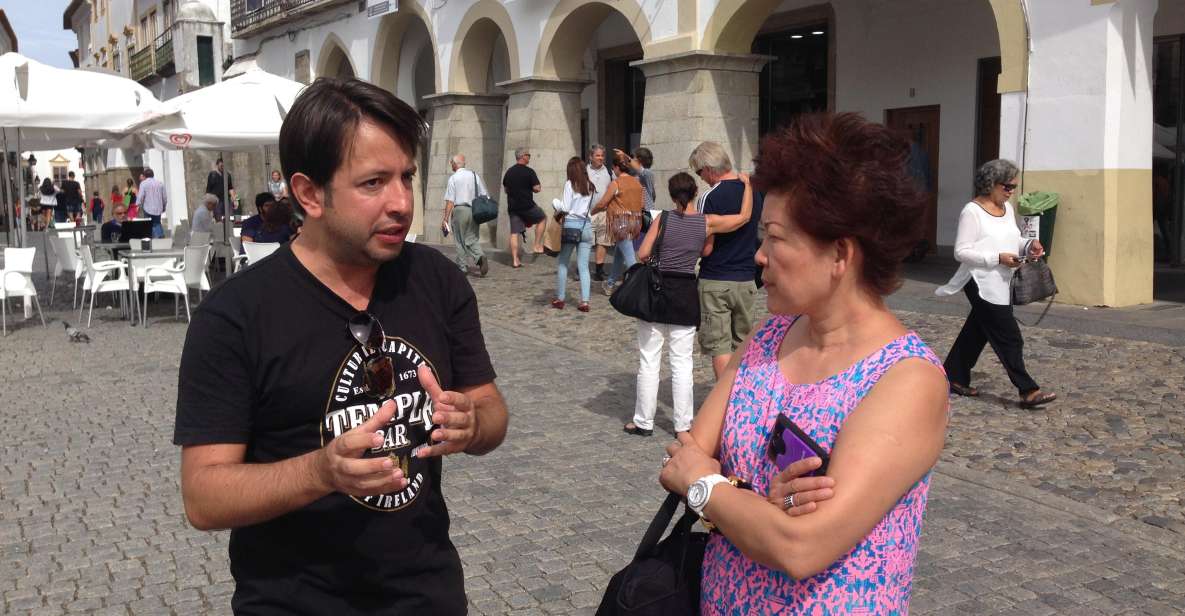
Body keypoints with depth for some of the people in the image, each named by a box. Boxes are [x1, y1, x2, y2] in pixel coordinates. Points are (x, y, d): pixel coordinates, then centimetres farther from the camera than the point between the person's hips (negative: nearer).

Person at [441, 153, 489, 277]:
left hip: (459, 210, -4)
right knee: (472, 238, 10)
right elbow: (484, 196, 7)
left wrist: (446, 218, -7)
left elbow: (450, 201, -9)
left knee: (460, 240, 8)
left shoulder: (453, 178, -5)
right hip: (474, 211, 4)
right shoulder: (474, 175, 8)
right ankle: (480, 257, -16)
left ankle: (462, 267, 12)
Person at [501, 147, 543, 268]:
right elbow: (536, 188, -13)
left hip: (512, 207, 5)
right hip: (527, 206, -5)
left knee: (514, 233, 4)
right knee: (541, 219, 20)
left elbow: (506, 189, 17)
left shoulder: (509, 172, 9)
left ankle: (515, 260, 2)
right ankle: (537, 247, 15)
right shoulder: (529, 172, -10)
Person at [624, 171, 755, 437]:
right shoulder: (707, 222, -3)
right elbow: (744, 216, 6)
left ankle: (644, 422, 14)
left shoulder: (663, 219, -5)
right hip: (685, 294, 1)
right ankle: (682, 425, 12)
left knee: (649, 360, 8)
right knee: (682, 363, 8)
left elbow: (643, 254, -6)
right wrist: (747, 184, 18)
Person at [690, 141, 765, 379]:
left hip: (715, 281, -6)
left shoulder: (710, 197, -15)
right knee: (742, 345, 16)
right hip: (747, 280, 6)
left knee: (719, 347, -1)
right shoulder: (754, 192, 5)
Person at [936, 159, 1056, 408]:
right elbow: (961, 252, -17)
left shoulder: (1007, 208, 10)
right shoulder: (972, 212, -15)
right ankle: (1028, 391, -3)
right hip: (982, 283, -9)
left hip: (1001, 284, 9)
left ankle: (955, 377, 27)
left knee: (976, 332, 16)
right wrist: (998, 258, -24)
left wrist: (1029, 246, 0)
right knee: (1009, 338, -7)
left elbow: (1013, 241, 22)